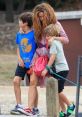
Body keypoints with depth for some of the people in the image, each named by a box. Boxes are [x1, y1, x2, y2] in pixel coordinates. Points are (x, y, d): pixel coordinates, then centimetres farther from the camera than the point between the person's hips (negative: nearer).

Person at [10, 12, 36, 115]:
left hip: (31, 63, -5)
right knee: (16, 81, -9)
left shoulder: (34, 34, -12)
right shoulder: (19, 34, 5)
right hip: (22, 63, 5)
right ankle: (19, 106, -2)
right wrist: (19, 59, 0)